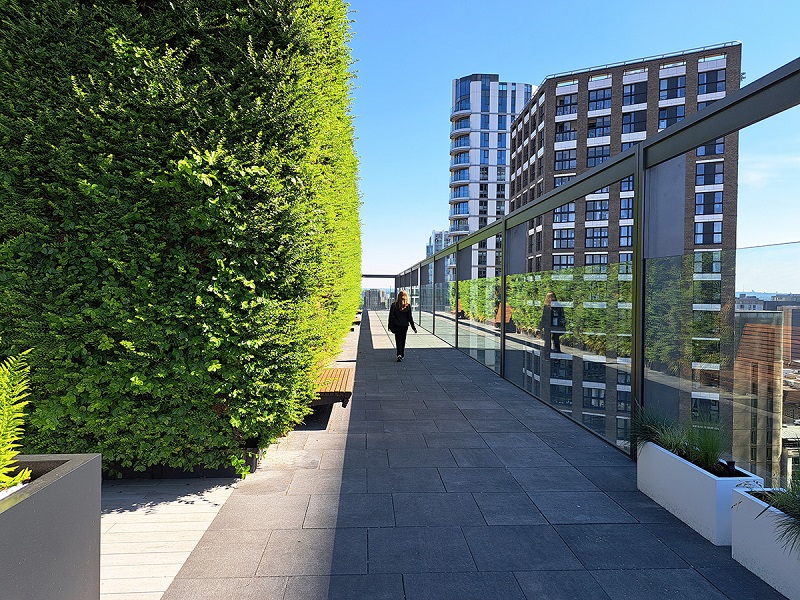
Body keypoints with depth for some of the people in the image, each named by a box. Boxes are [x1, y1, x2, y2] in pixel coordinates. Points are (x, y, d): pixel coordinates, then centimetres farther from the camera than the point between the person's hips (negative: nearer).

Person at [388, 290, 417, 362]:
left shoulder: (394, 305, -5)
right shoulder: (408, 305, -6)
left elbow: (391, 316, -3)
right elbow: (410, 317, -4)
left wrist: (390, 326, 4)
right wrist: (414, 327, 4)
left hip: (397, 325, -1)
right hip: (405, 325, 1)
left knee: (398, 340, 2)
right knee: (403, 340, 15)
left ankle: (399, 355, -16)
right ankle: (402, 355, 23)